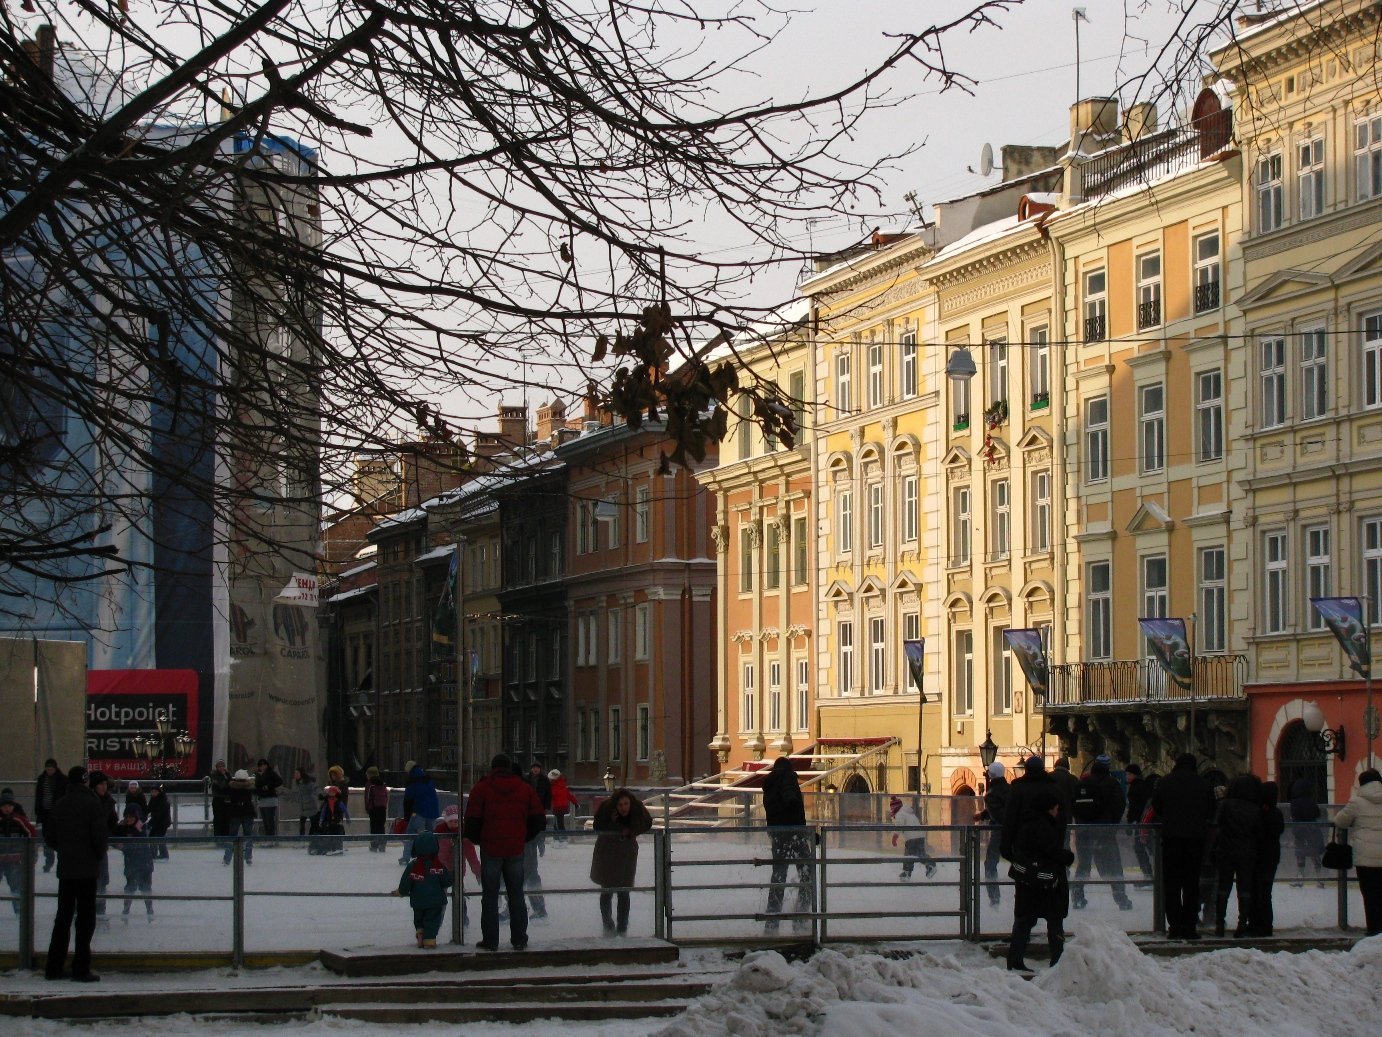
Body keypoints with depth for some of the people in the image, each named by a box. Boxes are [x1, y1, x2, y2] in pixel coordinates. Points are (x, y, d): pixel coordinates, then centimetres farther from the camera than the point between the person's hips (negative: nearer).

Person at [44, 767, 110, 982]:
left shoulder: (59, 805, 5)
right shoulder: (92, 803, -10)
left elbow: (49, 836, 7)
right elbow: (100, 834, -14)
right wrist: (99, 854, 3)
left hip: (65, 869, 5)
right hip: (87, 868, -5)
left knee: (63, 916, 13)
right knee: (86, 917, 0)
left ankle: (53, 968, 13)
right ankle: (81, 969, -4)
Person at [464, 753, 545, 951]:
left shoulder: (481, 788, -4)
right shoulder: (525, 788, 6)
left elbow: (472, 821, -8)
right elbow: (538, 820, 6)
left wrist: (476, 839, 10)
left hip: (490, 848, -3)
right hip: (516, 849, 3)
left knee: (490, 897, 4)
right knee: (516, 895, 11)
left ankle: (490, 940, 3)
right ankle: (519, 939, 12)